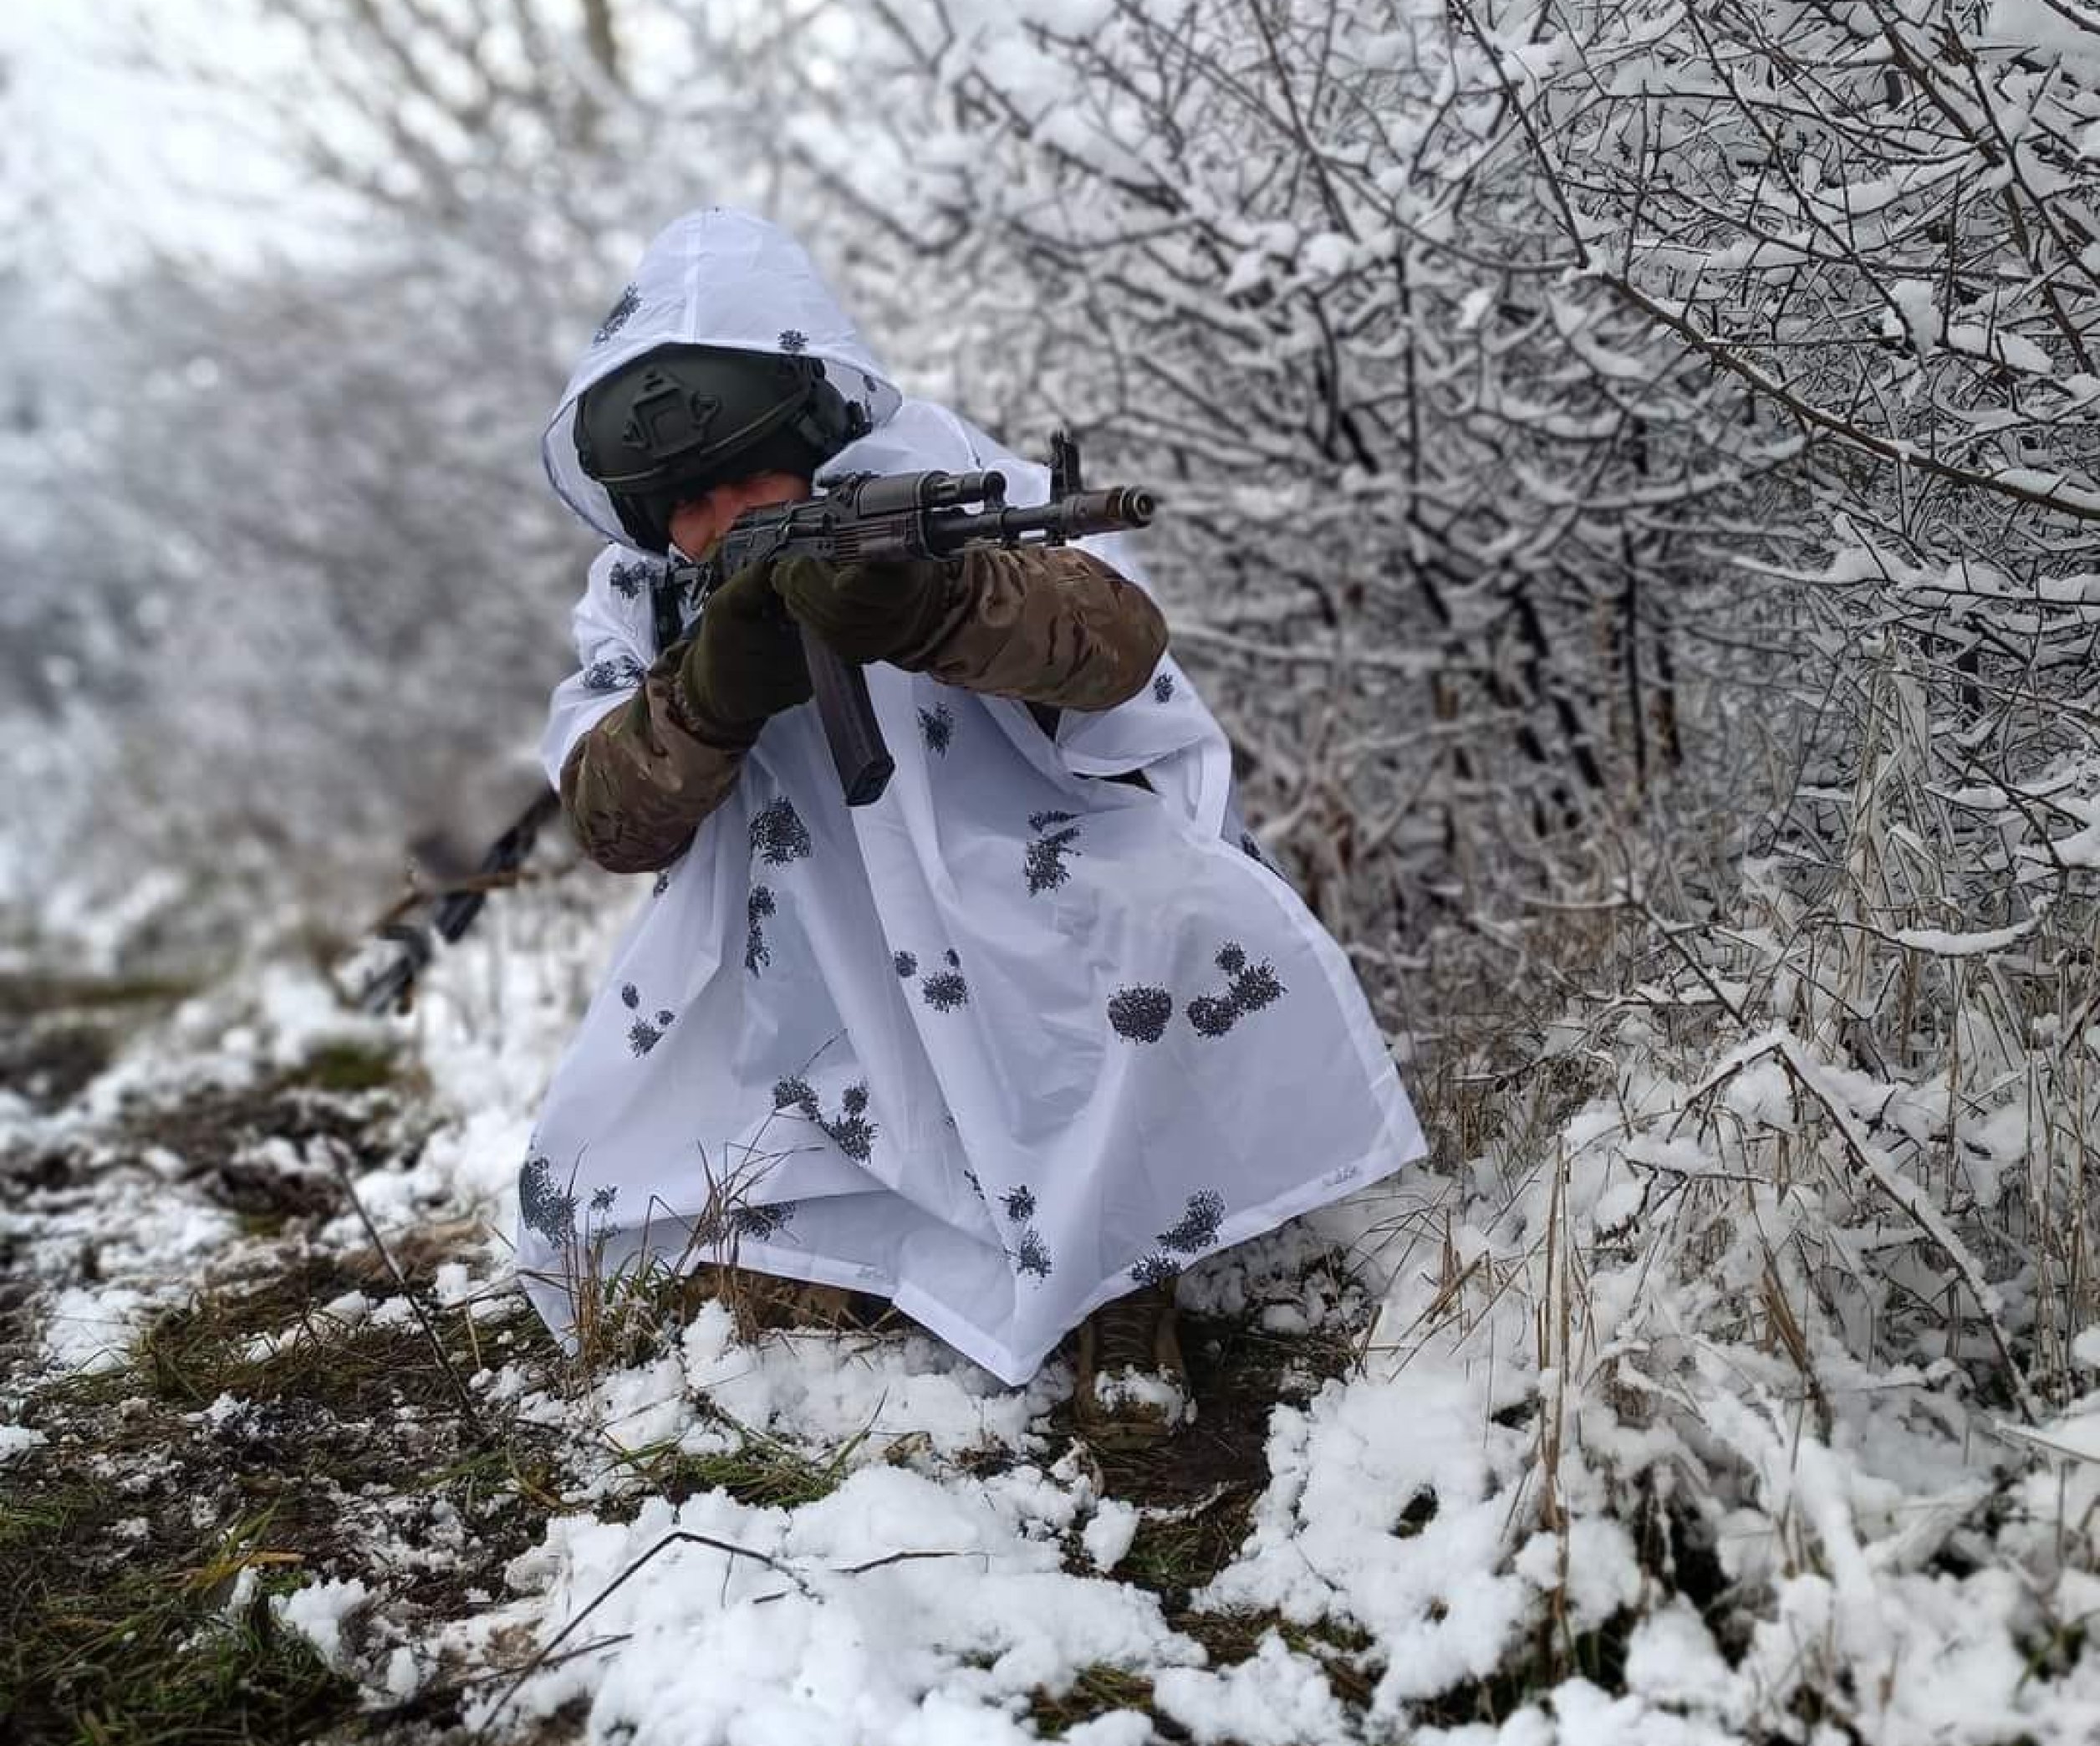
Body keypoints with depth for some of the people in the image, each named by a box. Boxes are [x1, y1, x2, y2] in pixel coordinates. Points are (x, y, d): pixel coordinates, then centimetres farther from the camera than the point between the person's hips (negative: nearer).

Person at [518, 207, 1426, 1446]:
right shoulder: (642, 593, 0)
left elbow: (1120, 638, -32)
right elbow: (613, 821, -13)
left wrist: (929, 606, -52)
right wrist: (718, 689, -33)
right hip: (825, 1014, 4)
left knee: (1195, 927, -36)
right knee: (592, 1214, -8)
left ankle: (1125, 1284, -12)